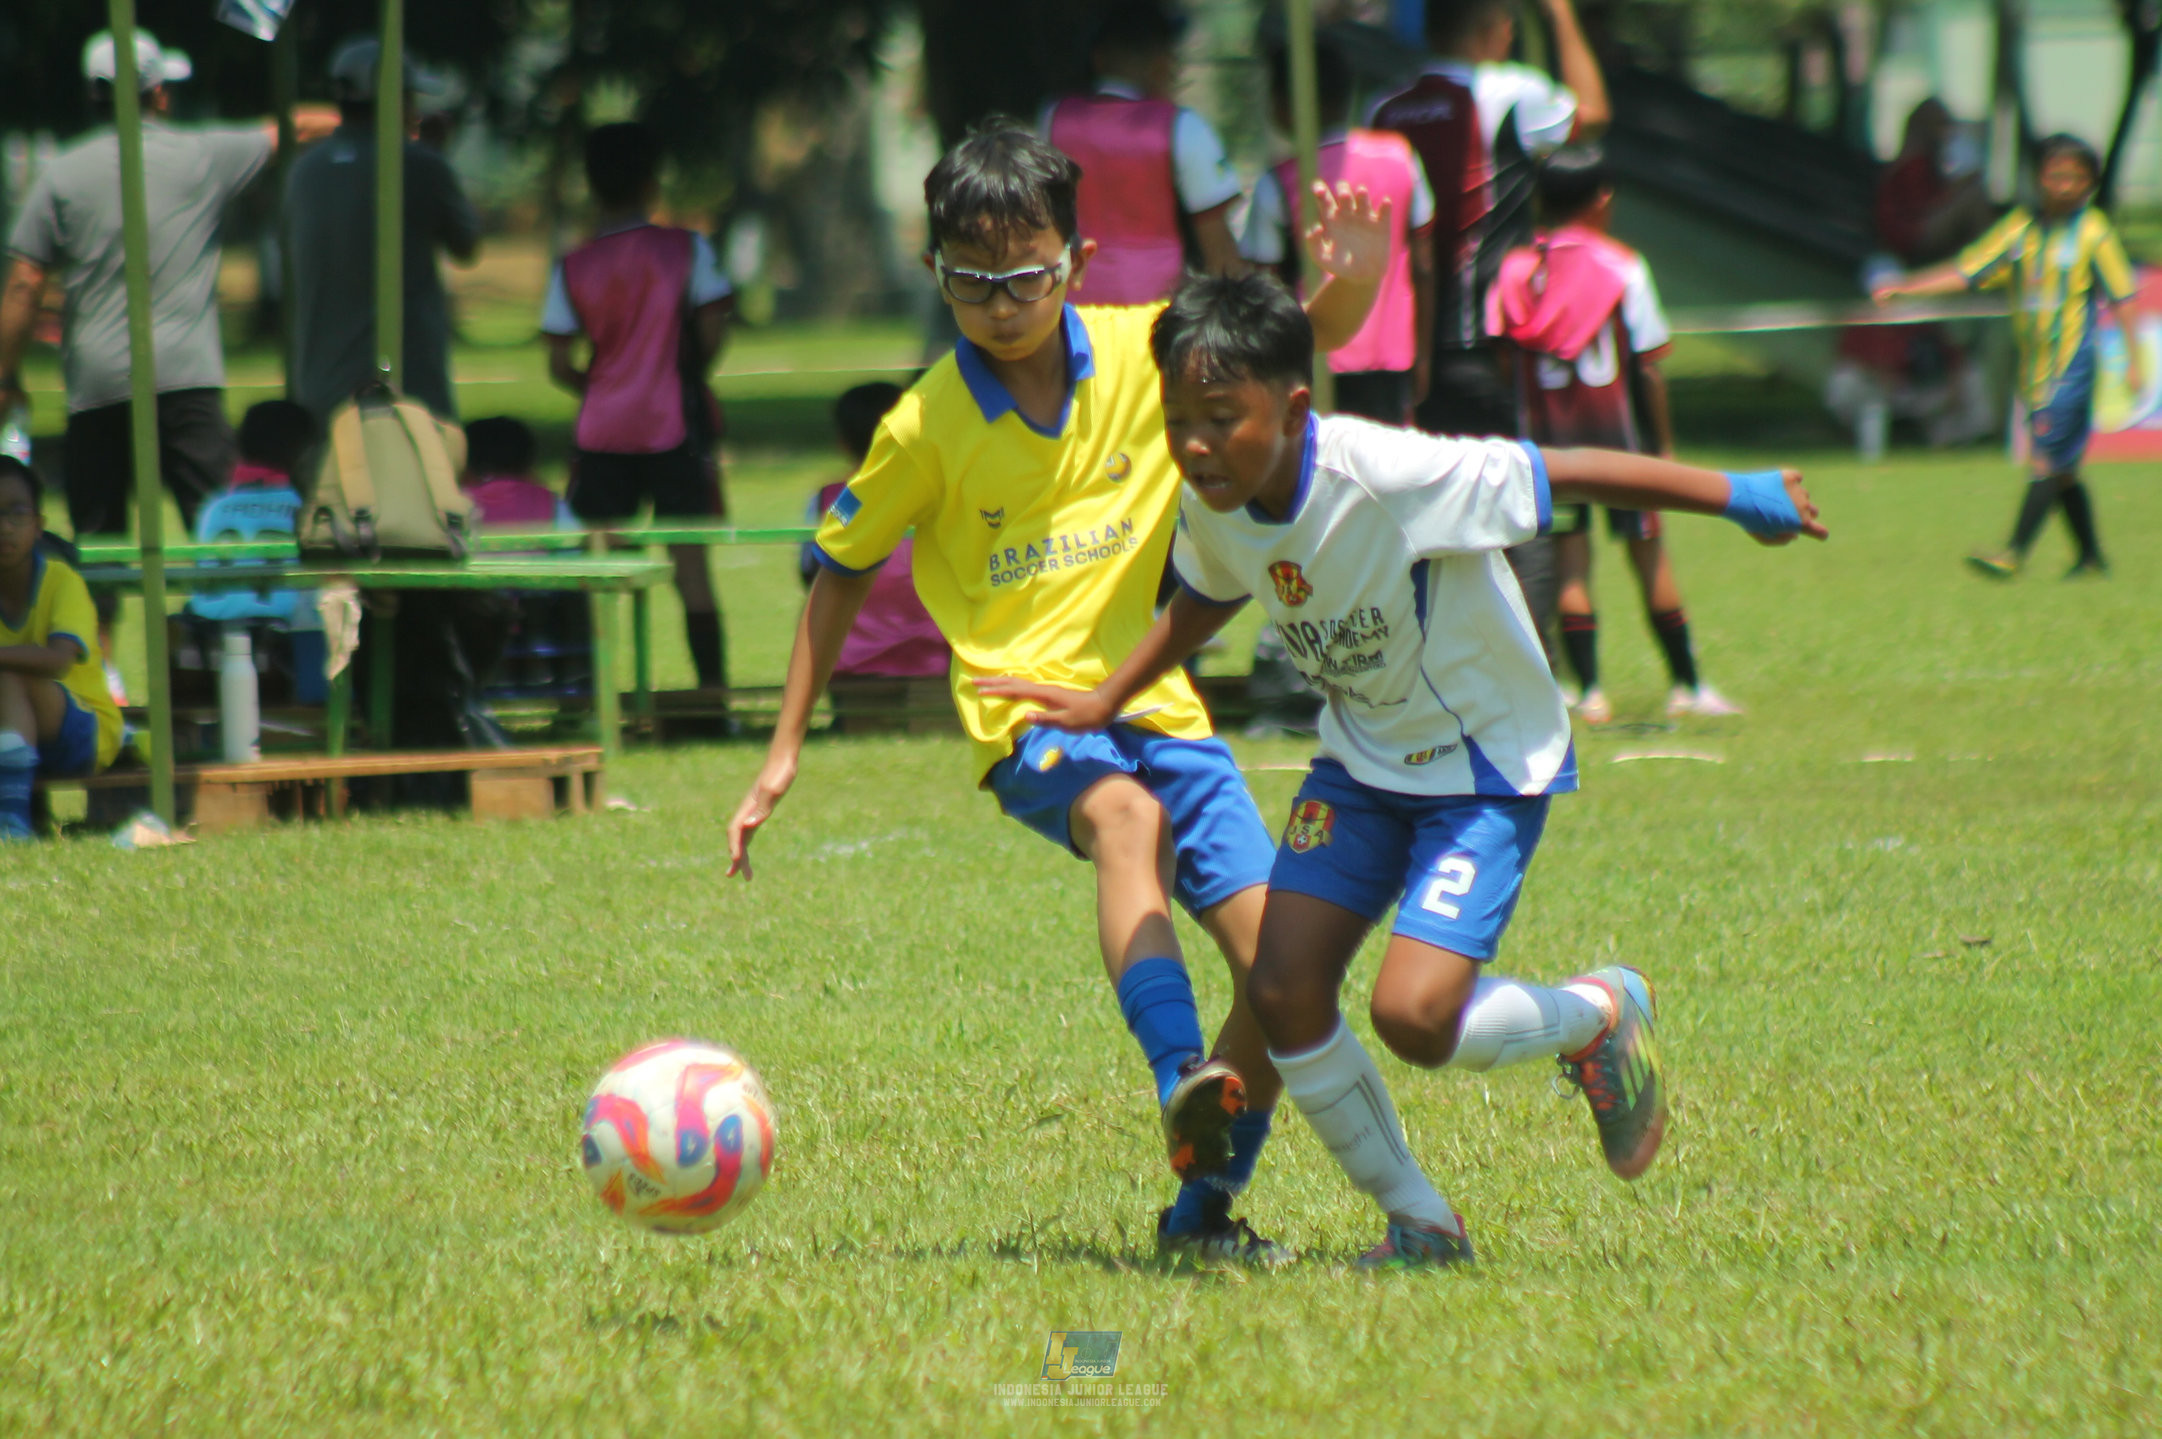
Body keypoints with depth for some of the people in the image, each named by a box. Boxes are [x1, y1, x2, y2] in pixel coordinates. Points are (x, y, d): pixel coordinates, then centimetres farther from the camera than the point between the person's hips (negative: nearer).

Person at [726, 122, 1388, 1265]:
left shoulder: (1144, 354, 0)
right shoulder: (927, 428, -4)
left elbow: (1307, 337, 3)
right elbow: (842, 573, 8)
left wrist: (1347, 282, -22)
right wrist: (784, 750, 8)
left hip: (1151, 695, 4)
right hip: (1025, 709, -4)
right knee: (1127, 816, -38)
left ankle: (1205, 1203, 9)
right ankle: (1182, 1088, -53)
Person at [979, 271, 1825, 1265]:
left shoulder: (1389, 479, -31)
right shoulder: (1213, 507, -10)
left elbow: (1567, 475, -25)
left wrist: (1738, 497, -23)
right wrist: (1106, 700, 16)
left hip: (1488, 763, -7)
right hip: (1361, 762, 7)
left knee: (1412, 1015, -20)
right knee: (1282, 994, -8)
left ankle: (1600, 1016, 13)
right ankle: (1417, 1222, 12)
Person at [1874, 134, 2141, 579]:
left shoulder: (2094, 232, -3)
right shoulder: (2020, 226, 8)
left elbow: (2120, 296, 0)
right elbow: (1967, 271, 6)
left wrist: (2133, 359, -2)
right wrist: (1904, 287, -3)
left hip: (2073, 361, -5)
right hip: (2033, 365, 5)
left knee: (2048, 460, -13)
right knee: (2063, 466, 11)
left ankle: (2015, 554, -17)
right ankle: (2091, 555, 22)